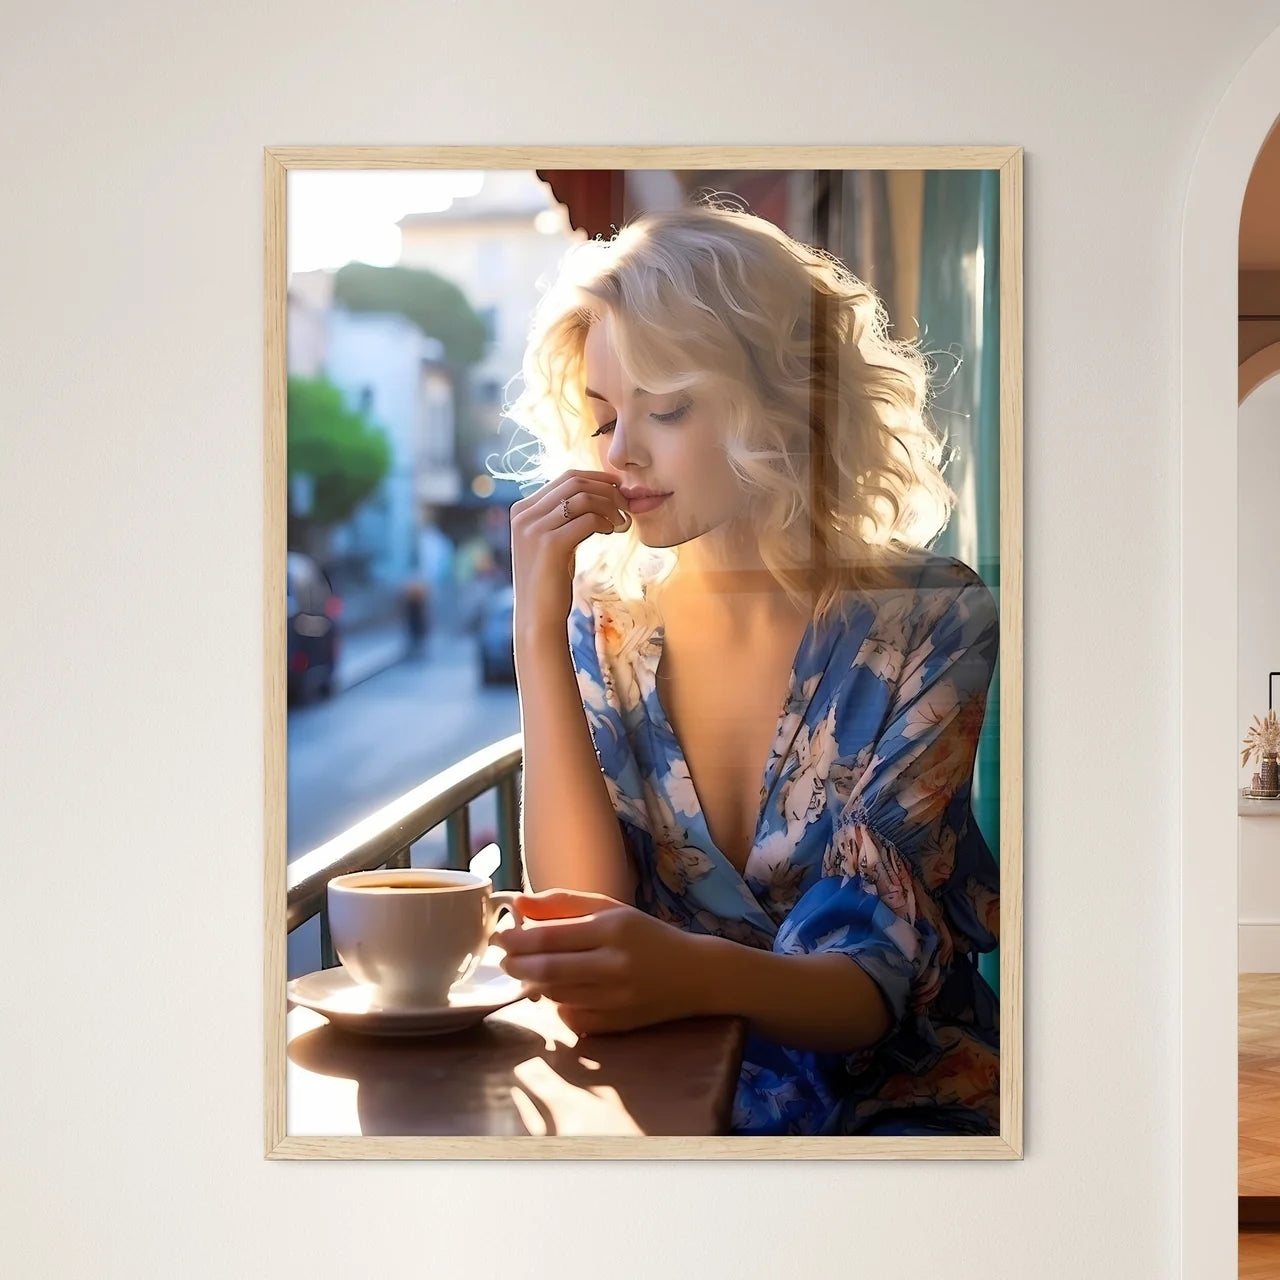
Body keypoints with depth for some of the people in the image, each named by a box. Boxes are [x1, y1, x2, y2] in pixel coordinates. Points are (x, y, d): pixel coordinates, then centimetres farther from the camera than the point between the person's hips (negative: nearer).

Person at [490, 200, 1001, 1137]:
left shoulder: (933, 626, -9)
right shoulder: (609, 623, 2)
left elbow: (881, 977, -16)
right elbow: (586, 907, -9)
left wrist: (697, 975, -38)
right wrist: (539, 631, -17)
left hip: (899, 1101, -2)